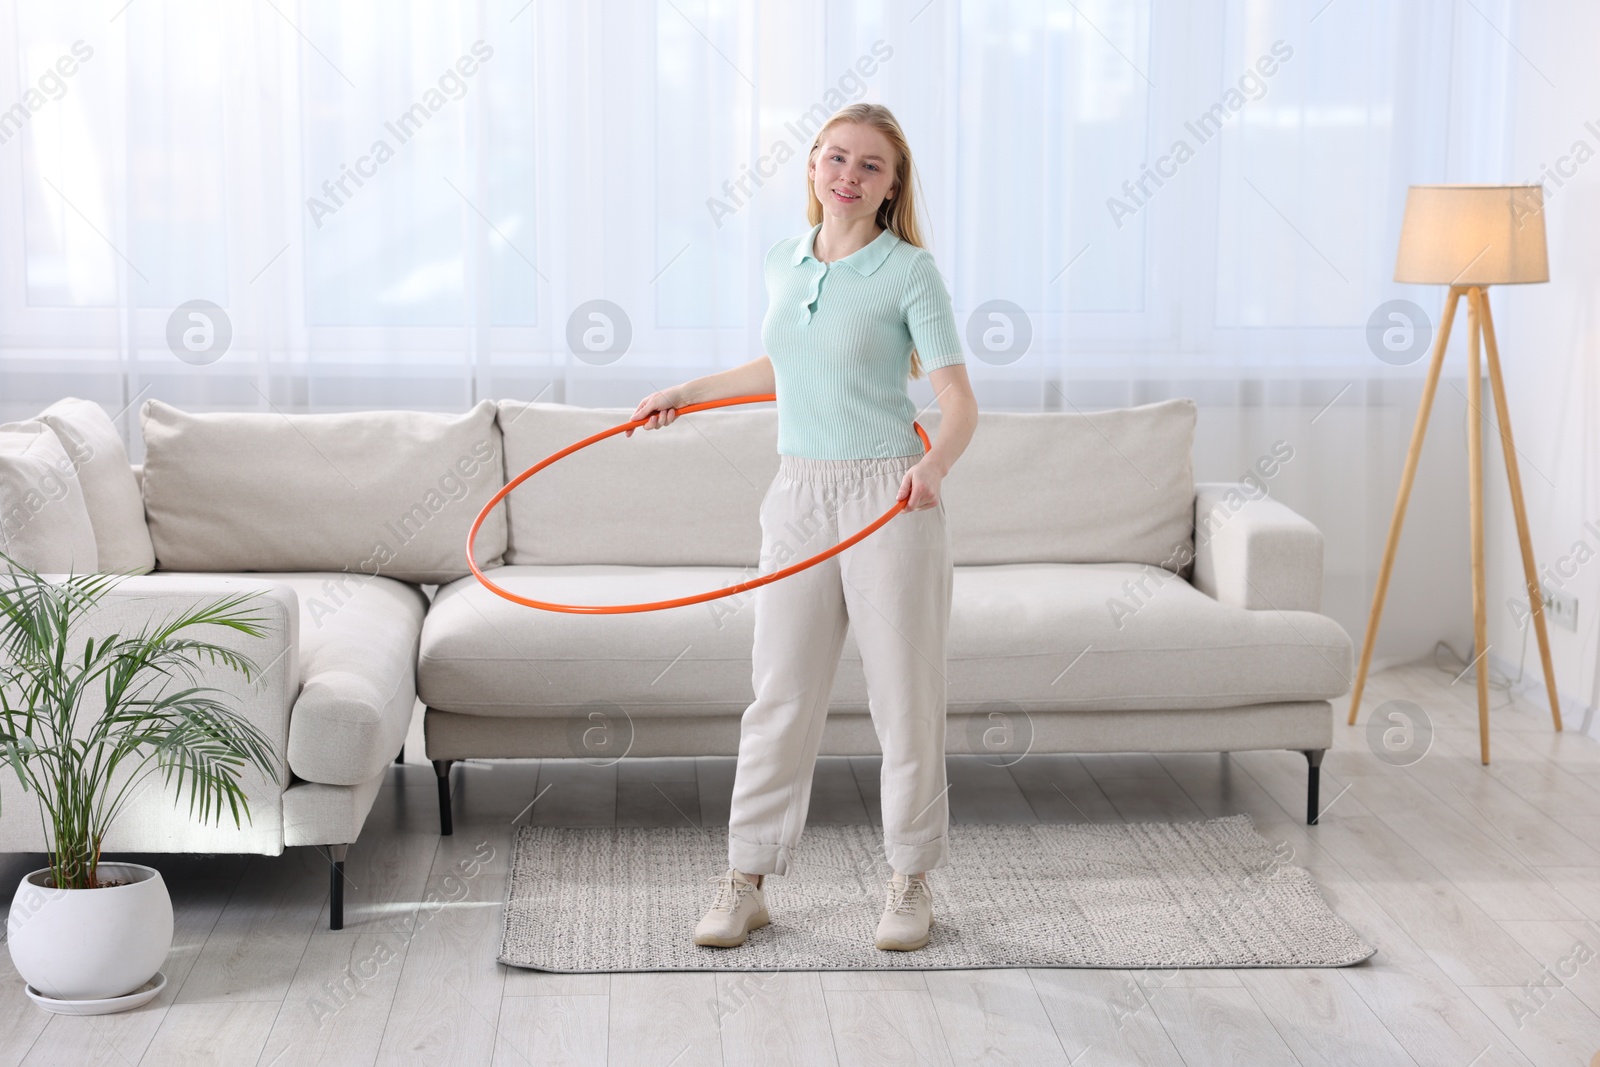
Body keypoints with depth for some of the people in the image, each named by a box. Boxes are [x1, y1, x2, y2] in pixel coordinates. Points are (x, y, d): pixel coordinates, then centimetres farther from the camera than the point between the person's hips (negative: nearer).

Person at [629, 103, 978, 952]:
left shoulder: (910, 271, -6)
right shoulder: (783, 265, 9)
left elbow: (960, 403, -11)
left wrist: (934, 462, -31)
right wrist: (686, 392, 28)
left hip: (889, 499, -4)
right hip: (799, 498, 4)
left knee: (905, 697, 3)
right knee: (780, 695, 6)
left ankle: (910, 881, 18)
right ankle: (745, 881, 14)